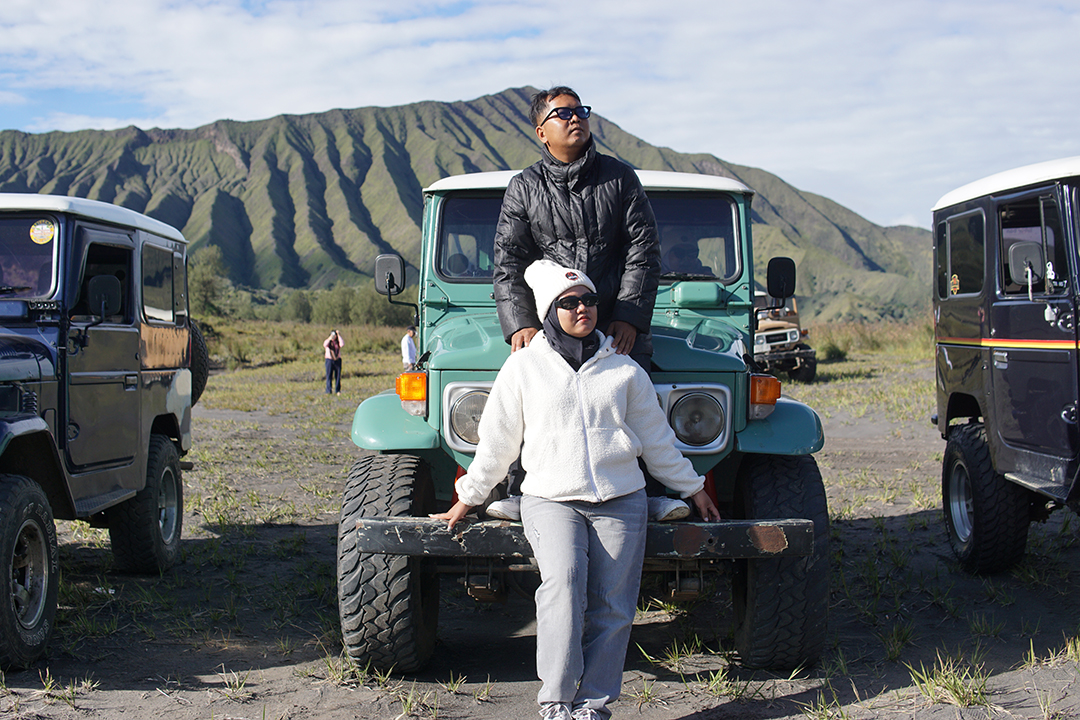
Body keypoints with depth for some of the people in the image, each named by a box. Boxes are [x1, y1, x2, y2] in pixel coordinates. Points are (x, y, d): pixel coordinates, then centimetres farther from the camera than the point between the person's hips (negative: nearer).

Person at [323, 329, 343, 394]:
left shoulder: (338, 342, 7)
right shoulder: (327, 341, 3)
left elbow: (342, 343, -15)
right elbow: (325, 345, -20)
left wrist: (339, 335, -12)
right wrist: (330, 338, -30)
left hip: (337, 360, 2)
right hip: (329, 359, -2)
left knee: (338, 376, 2)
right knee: (329, 376, -4)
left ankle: (338, 390, 8)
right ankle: (328, 391, -3)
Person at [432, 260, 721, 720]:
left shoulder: (624, 369, 10)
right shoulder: (524, 367, 5)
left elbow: (655, 440, 19)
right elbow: (497, 442, 12)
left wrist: (692, 488, 23)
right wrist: (468, 499, 15)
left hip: (621, 501, 2)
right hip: (551, 498, -2)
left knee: (611, 607, -5)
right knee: (563, 582, -25)